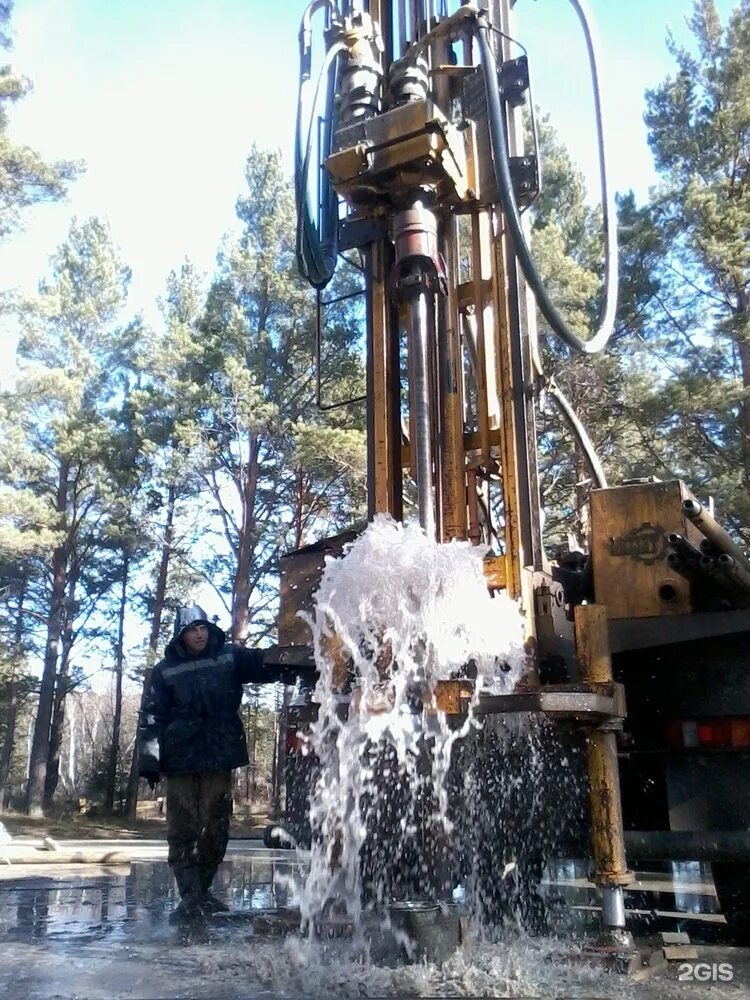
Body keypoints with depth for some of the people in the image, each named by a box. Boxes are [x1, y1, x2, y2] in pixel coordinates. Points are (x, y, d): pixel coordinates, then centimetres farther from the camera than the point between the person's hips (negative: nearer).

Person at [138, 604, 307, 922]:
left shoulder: (230, 657, 3)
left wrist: (285, 664, -33)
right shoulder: (165, 671, 3)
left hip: (219, 757, 1)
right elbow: (151, 717, 1)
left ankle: (202, 890, 23)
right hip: (180, 758, -1)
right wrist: (149, 759, -6)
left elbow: (262, 663, -12)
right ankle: (190, 896, 6)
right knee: (183, 829, 0)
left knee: (215, 827, 8)